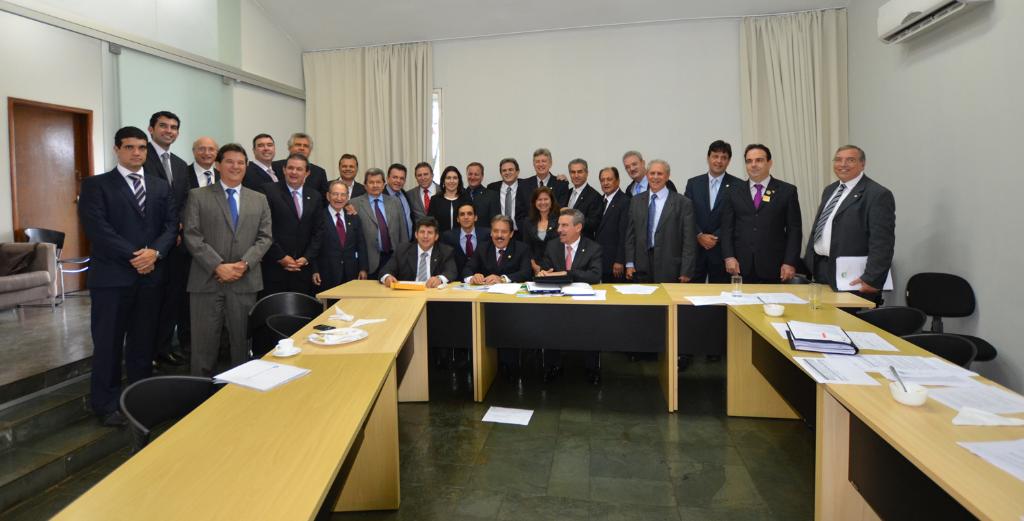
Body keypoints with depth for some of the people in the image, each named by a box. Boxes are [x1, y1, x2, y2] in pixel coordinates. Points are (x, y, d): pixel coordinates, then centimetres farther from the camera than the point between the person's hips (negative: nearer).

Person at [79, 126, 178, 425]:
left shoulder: (161, 186, 13)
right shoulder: (96, 185, 1)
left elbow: (172, 225, 5)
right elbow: (97, 228, -11)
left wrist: (155, 252, -12)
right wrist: (133, 256, -16)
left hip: (151, 274, 4)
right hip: (112, 275, -3)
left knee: (144, 340, 11)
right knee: (108, 342, 4)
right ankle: (106, 403, 17)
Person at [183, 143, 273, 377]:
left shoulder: (259, 199, 13)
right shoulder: (198, 196, 5)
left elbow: (265, 237, 6)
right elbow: (192, 236, -3)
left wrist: (245, 263, -10)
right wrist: (218, 266, -13)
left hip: (245, 282, 2)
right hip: (207, 281, -2)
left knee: (242, 342, 8)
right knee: (204, 344, 4)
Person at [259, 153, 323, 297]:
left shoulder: (314, 197, 12)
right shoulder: (269, 191, -1)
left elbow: (318, 231, 11)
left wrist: (307, 258, -1)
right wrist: (280, 257, -9)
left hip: (303, 267, 3)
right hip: (273, 267, -3)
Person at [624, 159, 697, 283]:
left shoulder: (682, 202, -3)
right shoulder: (636, 201, 9)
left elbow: (689, 240, -5)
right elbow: (630, 234, 10)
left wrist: (686, 272, -9)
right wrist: (629, 263, 3)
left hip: (669, 270, -3)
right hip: (641, 268, 3)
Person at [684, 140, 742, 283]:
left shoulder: (738, 185, 1)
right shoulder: (693, 183, 8)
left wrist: (716, 237, -10)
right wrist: (700, 236, -9)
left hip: (722, 249, -1)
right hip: (695, 249, 2)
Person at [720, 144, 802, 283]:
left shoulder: (787, 191, 6)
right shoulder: (735, 193, 11)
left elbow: (794, 229, 2)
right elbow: (727, 228, 7)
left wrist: (790, 262, -6)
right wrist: (729, 257, -5)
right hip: (741, 267, 1)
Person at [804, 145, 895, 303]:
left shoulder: (878, 195, -10)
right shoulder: (830, 190, 16)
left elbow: (882, 243, -15)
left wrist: (872, 280, -20)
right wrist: (809, 263, 17)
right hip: (820, 271, 7)